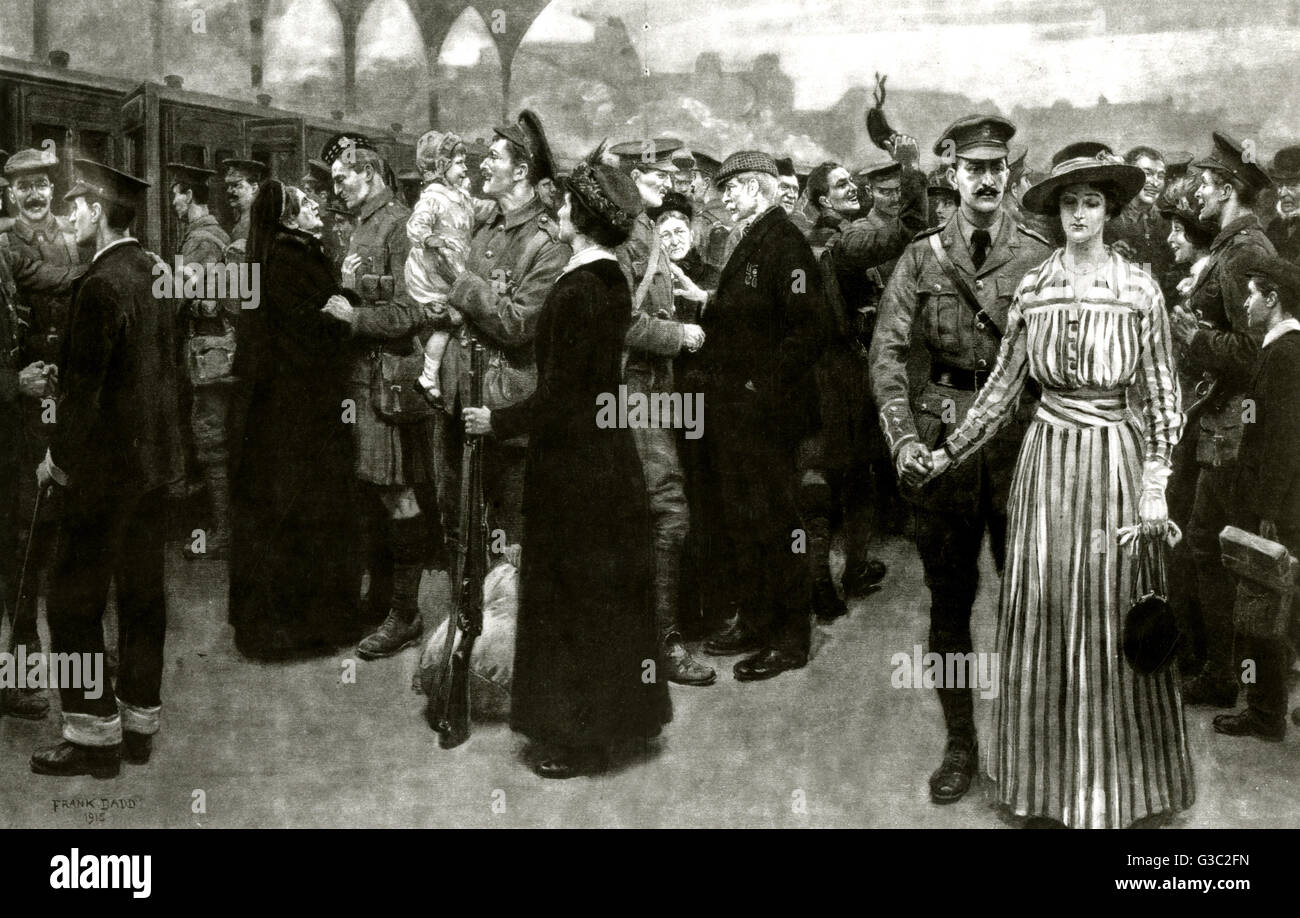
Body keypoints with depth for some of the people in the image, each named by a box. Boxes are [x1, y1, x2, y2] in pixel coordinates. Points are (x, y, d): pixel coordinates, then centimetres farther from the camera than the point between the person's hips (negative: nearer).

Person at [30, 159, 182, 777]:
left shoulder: (102, 285, -18)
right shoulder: (152, 272, 8)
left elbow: (85, 384, -18)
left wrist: (60, 455, -7)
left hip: (108, 462, -9)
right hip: (154, 453, 9)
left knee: (75, 598, 0)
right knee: (142, 592, 13)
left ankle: (94, 736, 4)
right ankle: (139, 723, 21)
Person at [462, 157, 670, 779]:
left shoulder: (575, 292, -22)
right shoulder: (613, 280, 6)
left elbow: (557, 397, -22)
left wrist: (497, 422, -7)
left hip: (574, 464, -9)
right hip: (609, 451, 9)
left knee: (571, 599, 3)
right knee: (607, 595, 17)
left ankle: (575, 739, 15)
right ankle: (613, 716, 30)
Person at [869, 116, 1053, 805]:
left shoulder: (1040, 257, 1)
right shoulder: (922, 256, 4)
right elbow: (888, 352, 0)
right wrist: (903, 437, -12)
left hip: (1022, 437, -1)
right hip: (942, 434, 1)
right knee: (948, 598, 9)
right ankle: (959, 744, 23)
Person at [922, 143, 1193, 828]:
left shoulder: (1139, 289, -2)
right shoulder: (1032, 289, 5)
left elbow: (1164, 396, -1)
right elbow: (1003, 385, 10)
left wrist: (1154, 487, -7)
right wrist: (950, 452, 8)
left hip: (1115, 457, -2)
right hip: (1047, 458, 2)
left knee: (1109, 616, 2)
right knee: (1044, 616, 5)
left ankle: (1118, 785, 17)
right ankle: (1047, 781, 17)